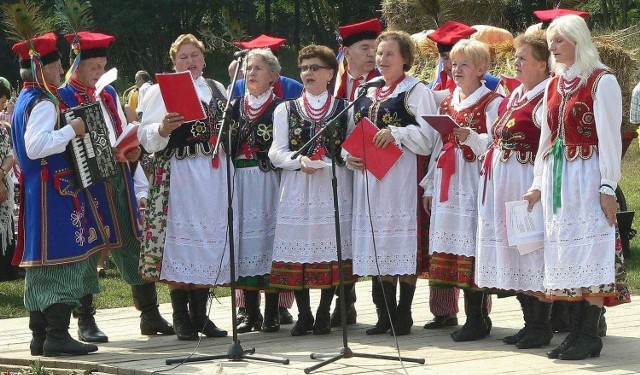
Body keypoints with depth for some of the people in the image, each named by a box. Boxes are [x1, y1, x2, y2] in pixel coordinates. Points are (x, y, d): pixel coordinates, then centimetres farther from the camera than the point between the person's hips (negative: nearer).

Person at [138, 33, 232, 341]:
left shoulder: (216, 90, 17)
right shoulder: (161, 91, 2)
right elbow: (146, 136, -6)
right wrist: (163, 129, -23)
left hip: (213, 174, 5)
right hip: (177, 174, -5)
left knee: (211, 235, 4)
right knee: (180, 236, -6)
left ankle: (199, 313, 13)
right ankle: (181, 318, 0)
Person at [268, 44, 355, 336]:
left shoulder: (344, 109, 9)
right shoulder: (286, 110, 11)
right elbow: (276, 152, 4)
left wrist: (326, 162, -8)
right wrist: (300, 161, -14)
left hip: (333, 185, -1)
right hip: (297, 188, 1)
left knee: (332, 249, -3)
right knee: (297, 250, -3)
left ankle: (324, 313, 8)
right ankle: (304, 315, 7)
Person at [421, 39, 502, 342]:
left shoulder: (491, 102, -1)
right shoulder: (446, 103, 19)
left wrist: (471, 137, -26)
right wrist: (429, 186, 18)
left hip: (474, 178, -7)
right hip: (447, 180, 7)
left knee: (471, 245, -11)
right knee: (451, 245, 4)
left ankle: (477, 319, -7)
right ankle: (475, 317, 9)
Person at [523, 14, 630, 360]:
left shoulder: (601, 81, -6)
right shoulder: (554, 85, 14)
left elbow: (610, 137, -10)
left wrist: (608, 186, -14)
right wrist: (538, 185, 17)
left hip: (586, 175, -7)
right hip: (556, 176, 7)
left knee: (589, 254, -7)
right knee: (565, 254, 5)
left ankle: (590, 336, -4)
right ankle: (575, 333, 8)